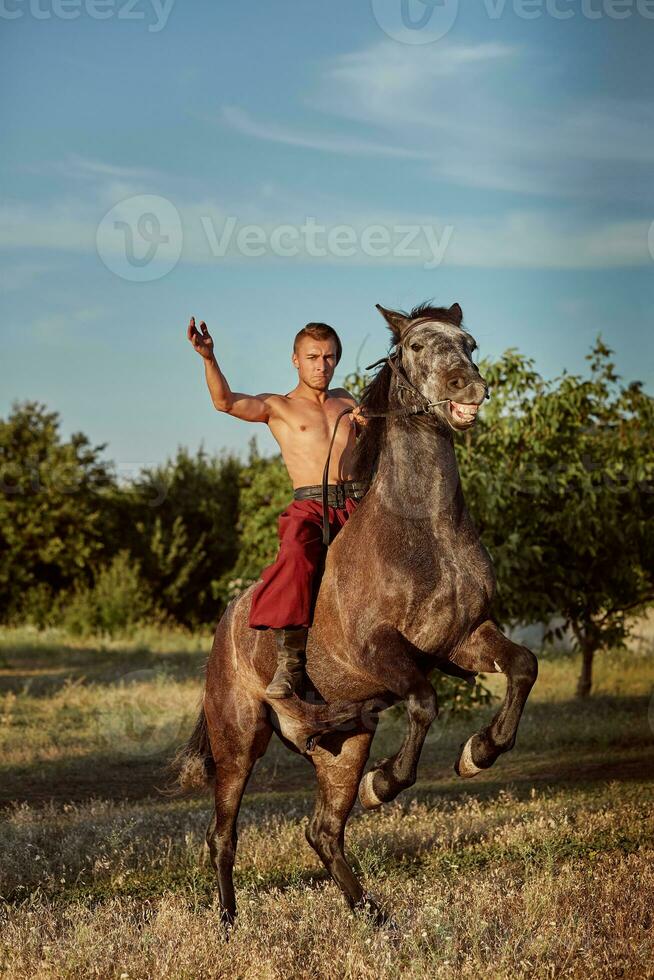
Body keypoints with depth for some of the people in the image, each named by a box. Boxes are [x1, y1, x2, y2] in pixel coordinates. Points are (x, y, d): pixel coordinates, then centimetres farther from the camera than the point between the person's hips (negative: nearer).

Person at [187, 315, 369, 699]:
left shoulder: (345, 400, 25)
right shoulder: (278, 407, 12)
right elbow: (226, 401, -5)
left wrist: (368, 426, 7)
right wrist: (209, 358, -21)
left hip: (358, 504, 4)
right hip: (310, 508, -4)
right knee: (296, 557, -34)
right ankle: (290, 661, -31)